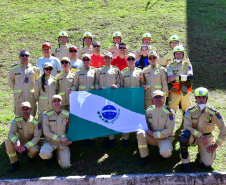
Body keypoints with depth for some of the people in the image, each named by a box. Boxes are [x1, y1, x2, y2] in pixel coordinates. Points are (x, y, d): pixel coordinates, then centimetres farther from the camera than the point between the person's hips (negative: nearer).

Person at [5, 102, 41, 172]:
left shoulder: (35, 122, -18)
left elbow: (37, 137, -18)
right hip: (20, 140, 2)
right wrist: (16, 142, -39)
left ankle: (31, 155, 8)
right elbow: (11, 133, -16)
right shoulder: (16, 119, -13)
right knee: (8, 142, -26)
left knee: (34, 150, -35)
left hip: (31, 142, -2)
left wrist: (26, 147, -31)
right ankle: (14, 162, -6)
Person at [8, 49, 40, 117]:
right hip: (19, 97, 0)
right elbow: (10, 82, 15)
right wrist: (16, 90, 9)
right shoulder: (14, 69, 4)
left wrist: (32, 90, 8)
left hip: (31, 98, 0)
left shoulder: (35, 69, 3)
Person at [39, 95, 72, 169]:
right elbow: (46, 132, -10)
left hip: (63, 143, 2)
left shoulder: (66, 114, -3)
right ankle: (50, 157, 6)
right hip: (51, 141, -1)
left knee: (65, 165, -11)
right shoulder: (47, 115, -10)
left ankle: (58, 153, 23)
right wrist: (59, 139, -16)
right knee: (43, 154, -33)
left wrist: (69, 140, -5)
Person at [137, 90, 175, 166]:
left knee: (165, 153, -33)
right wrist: (147, 129, -8)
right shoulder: (149, 110, 1)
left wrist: (154, 134, -18)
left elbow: (169, 130, -16)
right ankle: (144, 156, -8)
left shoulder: (169, 112, -13)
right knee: (140, 133, -26)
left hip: (164, 138, -4)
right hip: (151, 137, 4)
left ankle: (165, 152, 9)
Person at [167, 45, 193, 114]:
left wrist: (176, 77, -18)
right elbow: (170, 79, -9)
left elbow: (190, 77, -9)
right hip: (174, 92, -1)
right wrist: (184, 79, -16)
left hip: (185, 91, 1)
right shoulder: (171, 65, 6)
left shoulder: (187, 64, 8)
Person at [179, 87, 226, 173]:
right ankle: (185, 161, -15)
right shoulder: (190, 111, -13)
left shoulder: (213, 113, -14)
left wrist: (216, 145, -10)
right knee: (184, 135, -37)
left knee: (207, 165, -10)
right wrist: (200, 135, -29)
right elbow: (187, 127, -19)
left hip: (207, 138, 1)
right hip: (193, 136, 0)